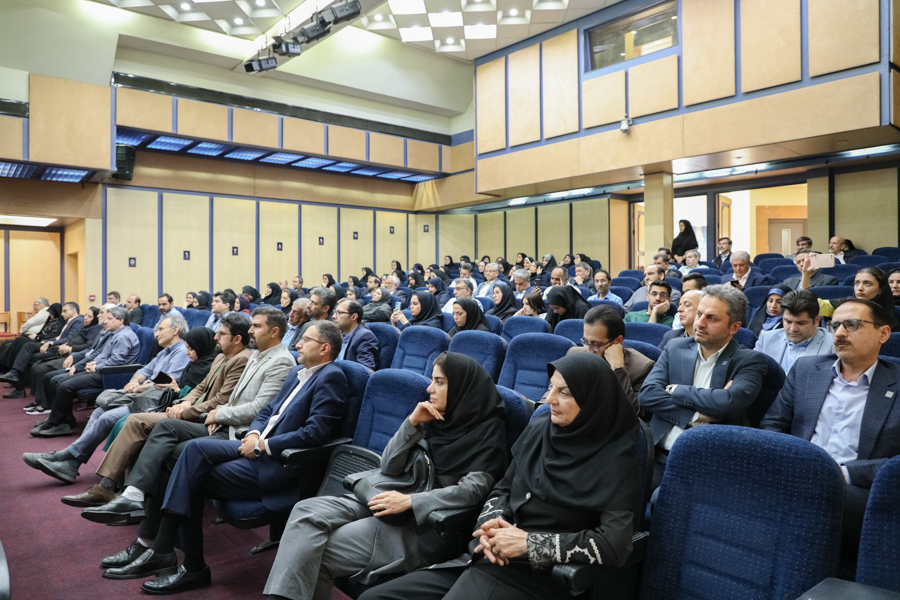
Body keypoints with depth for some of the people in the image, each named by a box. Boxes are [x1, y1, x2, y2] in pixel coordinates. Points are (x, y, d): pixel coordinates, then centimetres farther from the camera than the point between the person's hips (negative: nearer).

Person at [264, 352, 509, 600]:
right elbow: (388, 467, 7)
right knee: (307, 512, -14)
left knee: (319, 554, -18)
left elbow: (473, 490, -18)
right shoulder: (434, 419, 10)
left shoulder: (488, 431, -7)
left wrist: (409, 501, -24)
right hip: (392, 504, 7)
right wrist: (413, 422, -6)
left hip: (429, 526, -7)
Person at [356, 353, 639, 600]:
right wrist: (492, 523, -9)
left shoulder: (613, 460, -11)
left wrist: (530, 543, -18)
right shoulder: (539, 428, 5)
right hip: (491, 558, 6)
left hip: (535, 576, -6)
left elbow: (615, 546, -19)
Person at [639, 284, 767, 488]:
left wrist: (675, 390, -5)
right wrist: (695, 417, -11)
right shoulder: (675, 348, 12)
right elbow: (647, 394, -1)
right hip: (660, 456, 3)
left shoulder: (750, 361, 3)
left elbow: (728, 402, -16)